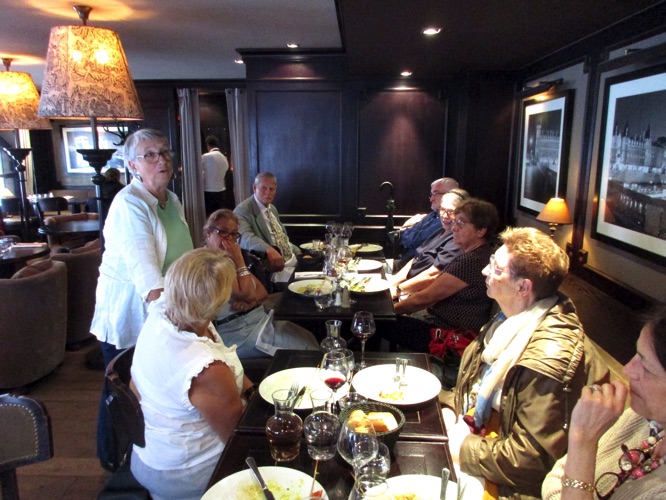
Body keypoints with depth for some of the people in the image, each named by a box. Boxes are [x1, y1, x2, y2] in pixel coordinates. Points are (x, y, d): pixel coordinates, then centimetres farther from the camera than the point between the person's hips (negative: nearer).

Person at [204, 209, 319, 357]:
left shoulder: (229, 259, 15)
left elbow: (262, 291, 11)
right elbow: (246, 294, -18)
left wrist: (251, 301, -10)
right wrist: (239, 259, -13)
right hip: (236, 331, -8)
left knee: (309, 338, -7)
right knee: (303, 347, -14)